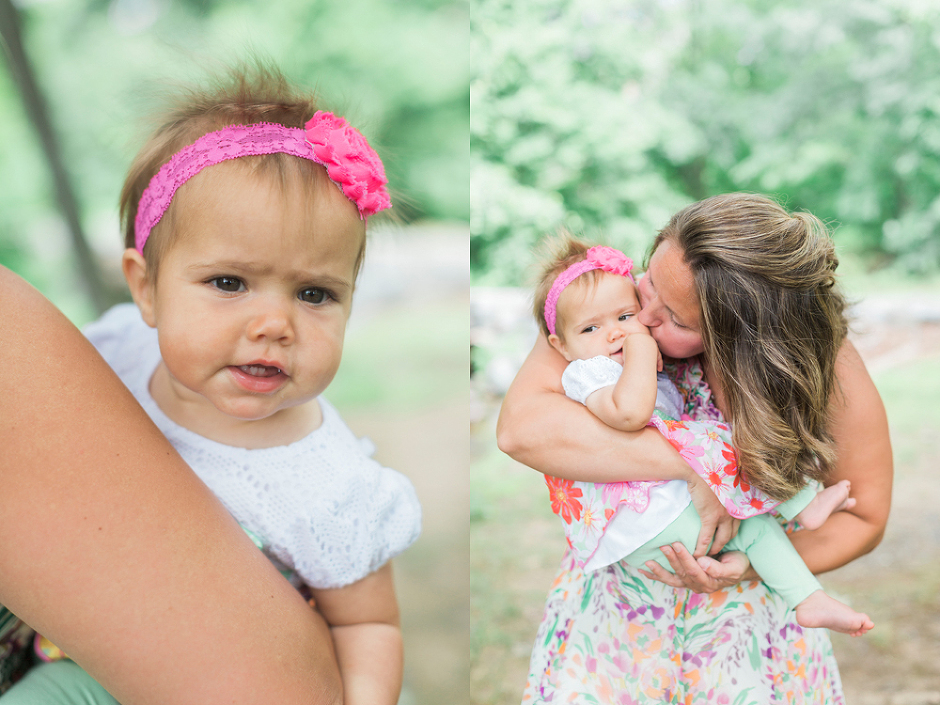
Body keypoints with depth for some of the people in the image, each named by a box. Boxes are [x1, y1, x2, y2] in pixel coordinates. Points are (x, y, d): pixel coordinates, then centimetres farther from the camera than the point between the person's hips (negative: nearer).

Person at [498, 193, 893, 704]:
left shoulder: (827, 370, -17)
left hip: (750, 602, 1)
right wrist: (690, 468, -36)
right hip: (618, 590, -1)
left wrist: (753, 566, -23)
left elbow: (863, 517, -5)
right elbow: (521, 426, -33)